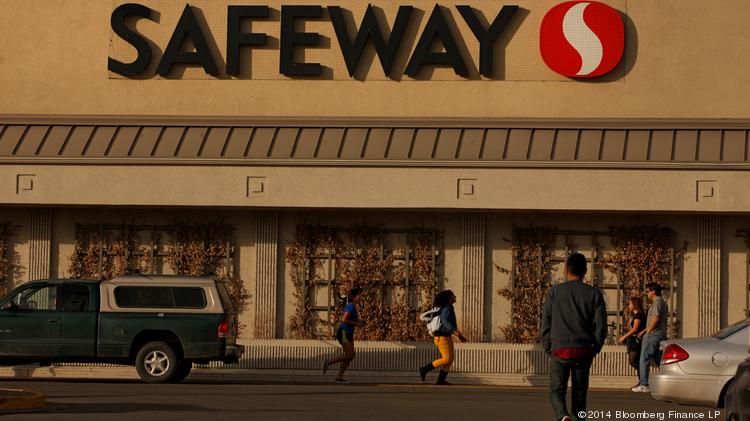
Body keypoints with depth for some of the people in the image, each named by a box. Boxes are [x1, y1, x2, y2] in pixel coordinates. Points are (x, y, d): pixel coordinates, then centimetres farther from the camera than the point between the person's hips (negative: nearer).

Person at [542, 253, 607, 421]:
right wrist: (594, 350, 10)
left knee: (556, 390, 1)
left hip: (560, 350, -1)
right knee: (579, 393, 10)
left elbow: (546, 323, 1)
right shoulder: (594, 294, 2)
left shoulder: (555, 291, 2)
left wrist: (548, 350, 9)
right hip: (583, 350, 1)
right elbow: (601, 325, -1)